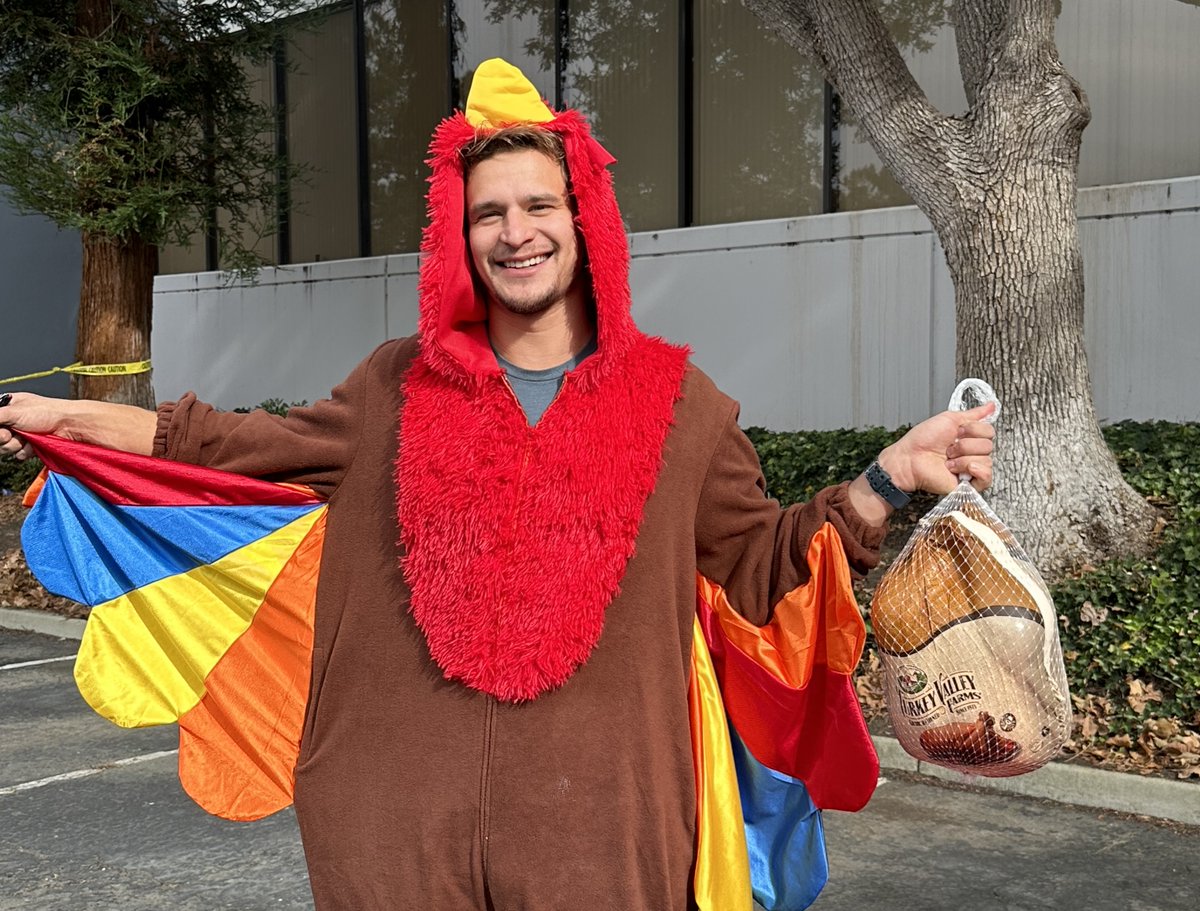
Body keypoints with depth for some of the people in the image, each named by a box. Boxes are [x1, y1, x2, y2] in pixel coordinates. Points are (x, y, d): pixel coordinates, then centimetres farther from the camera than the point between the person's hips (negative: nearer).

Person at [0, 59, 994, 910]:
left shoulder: (676, 403, 3)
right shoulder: (400, 386, 8)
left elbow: (762, 564, 7)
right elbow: (250, 449, 18)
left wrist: (892, 474, -5)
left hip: (595, 822, -1)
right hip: (401, 813, 2)